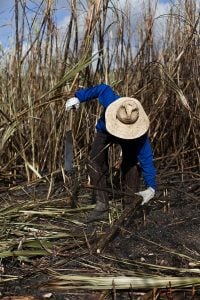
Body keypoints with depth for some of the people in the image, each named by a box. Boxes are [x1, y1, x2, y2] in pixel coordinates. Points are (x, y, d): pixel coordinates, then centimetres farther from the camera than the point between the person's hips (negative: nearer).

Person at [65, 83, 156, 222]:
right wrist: (78, 97, -21)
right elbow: (103, 88, -22)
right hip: (105, 132, 2)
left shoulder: (139, 134, -45)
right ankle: (101, 204, -8)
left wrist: (151, 187, -47)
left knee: (130, 164, -21)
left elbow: (146, 159, -43)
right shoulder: (112, 101, -43)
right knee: (96, 163, -13)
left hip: (130, 140, -2)